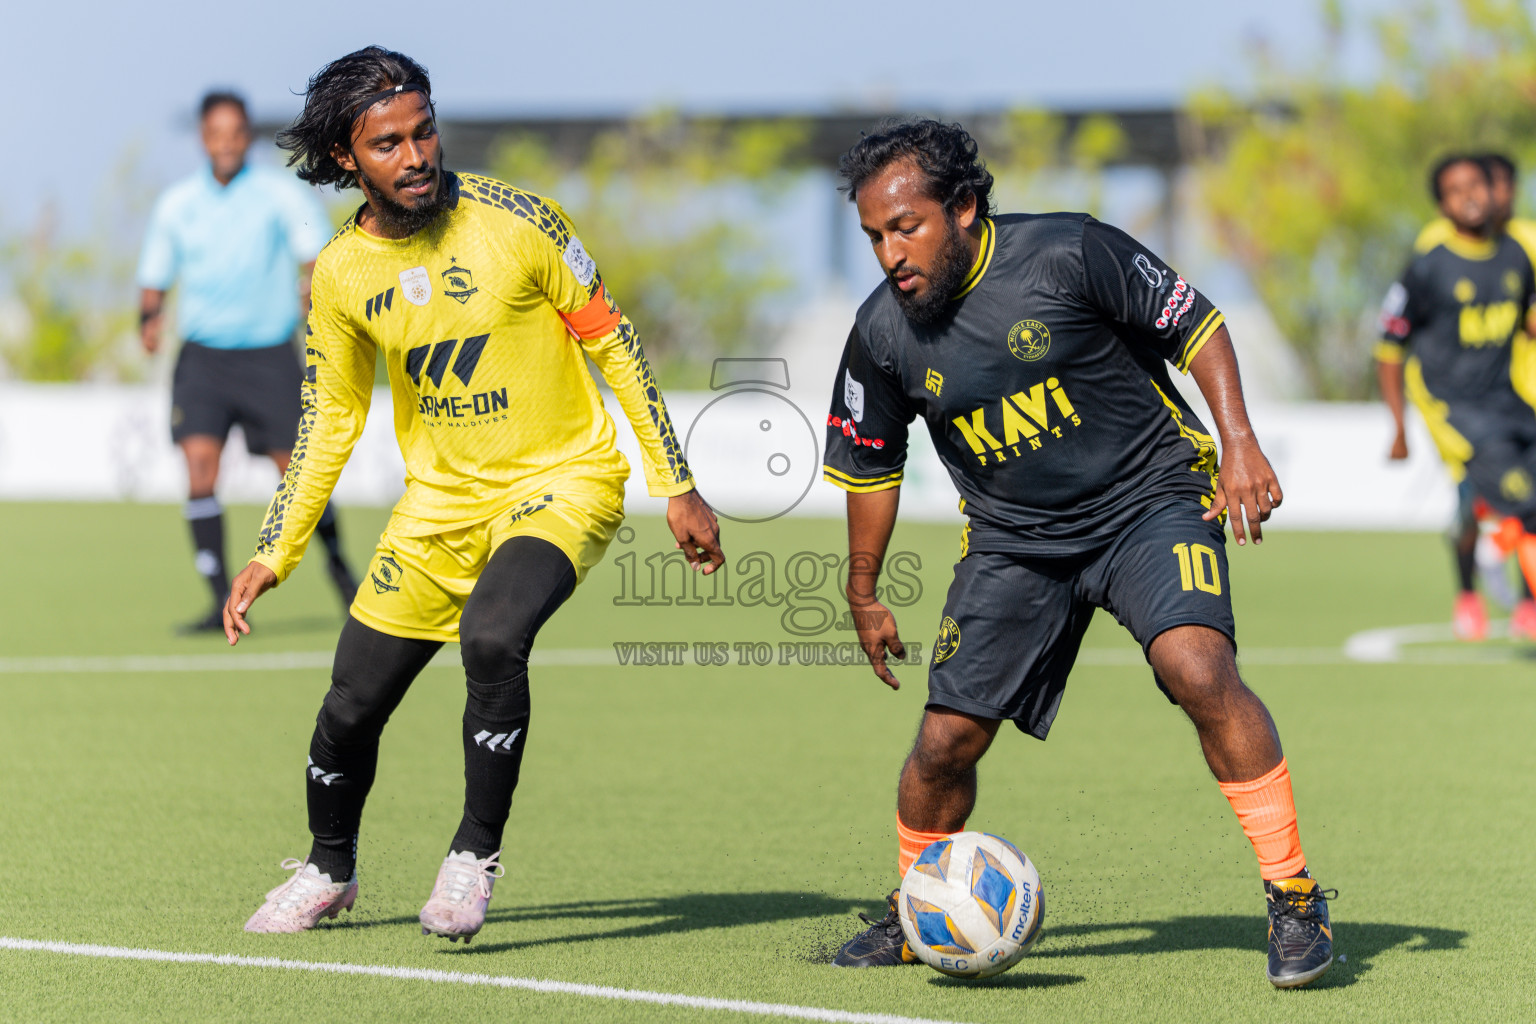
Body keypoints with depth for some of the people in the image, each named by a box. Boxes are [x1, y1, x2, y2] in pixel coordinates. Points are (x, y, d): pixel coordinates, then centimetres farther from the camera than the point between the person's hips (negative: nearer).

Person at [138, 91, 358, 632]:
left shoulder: (281, 193, -2)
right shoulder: (176, 204, 7)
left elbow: (317, 247, -11)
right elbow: (155, 276, 15)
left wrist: (314, 288, -33)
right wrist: (149, 317, -6)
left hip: (269, 357, -2)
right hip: (202, 357, 2)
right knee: (199, 464, -16)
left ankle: (336, 561, 32)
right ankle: (224, 602, -13)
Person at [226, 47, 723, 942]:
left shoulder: (515, 222, -15)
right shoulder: (341, 273, -3)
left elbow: (614, 343, -8)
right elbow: (330, 421, 10)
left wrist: (678, 487, -9)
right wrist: (275, 554, 6)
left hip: (563, 476, -4)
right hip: (442, 494, 4)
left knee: (491, 638, -32)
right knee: (352, 704, 4)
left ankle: (476, 857, -13)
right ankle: (329, 870, 32)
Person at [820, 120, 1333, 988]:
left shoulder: (1068, 254, -17)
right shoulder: (884, 332, -5)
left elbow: (1196, 324, -7)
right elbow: (869, 465, 11)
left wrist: (1240, 442, -18)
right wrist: (864, 596, 17)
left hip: (1152, 499, -4)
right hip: (1013, 540, 4)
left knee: (1198, 669, -28)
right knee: (947, 740, -2)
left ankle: (1295, 897, -17)